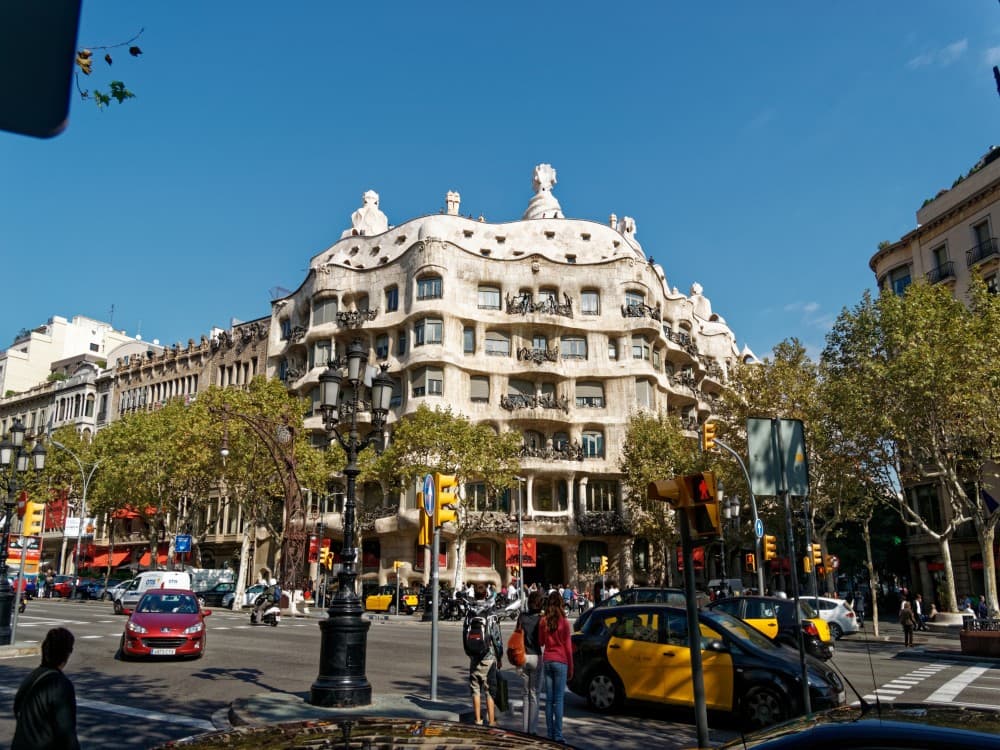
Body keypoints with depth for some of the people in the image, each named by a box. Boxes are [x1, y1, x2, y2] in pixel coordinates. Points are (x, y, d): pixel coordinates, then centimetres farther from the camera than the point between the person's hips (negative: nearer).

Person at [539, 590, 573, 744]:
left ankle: (550, 733, 12)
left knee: (549, 699, 8)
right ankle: (557, 734, -2)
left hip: (547, 661, 4)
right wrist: (571, 668, 2)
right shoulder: (564, 622, -8)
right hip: (560, 662, -4)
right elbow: (568, 646, -4)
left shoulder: (543, 621, 2)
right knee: (558, 699, -1)